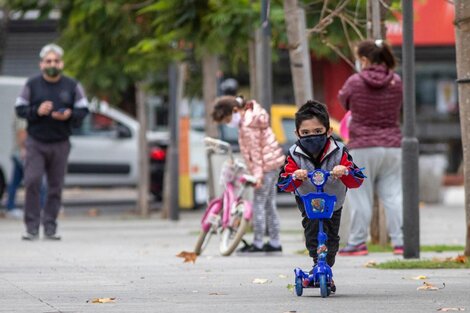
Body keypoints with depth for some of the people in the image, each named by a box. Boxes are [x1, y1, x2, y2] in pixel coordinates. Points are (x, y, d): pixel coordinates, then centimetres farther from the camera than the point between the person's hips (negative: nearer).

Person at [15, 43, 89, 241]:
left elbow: (83, 110, 6)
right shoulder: (32, 85, 4)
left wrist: (69, 115, -14)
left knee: (55, 187, 2)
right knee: (32, 182, -13)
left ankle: (50, 228, 9)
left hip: (60, 144, 1)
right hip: (36, 143, -1)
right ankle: (32, 227, -9)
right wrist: (37, 111, -15)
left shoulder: (72, 86, 5)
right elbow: (20, 109, 4)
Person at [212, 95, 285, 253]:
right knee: (269, 203, 13)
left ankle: (258, 243, -2)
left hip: (266, 165, -10)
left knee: (258, 203, -5)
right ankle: (275, 242, 16)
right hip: (274, 162, 10)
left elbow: (255, 151, -20)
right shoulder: (252, 112, 9)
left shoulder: (248, 126, -20)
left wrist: (258, 174, -20)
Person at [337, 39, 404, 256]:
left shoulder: (355, 82, -10)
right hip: (392, 146, 3)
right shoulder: (396, 82, -1)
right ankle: (401, 241, 2)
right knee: (393, 195, 6)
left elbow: (343, 100, 8)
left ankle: (357, 243, 7)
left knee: (360, 197, 4)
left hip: (362, 148, -3)